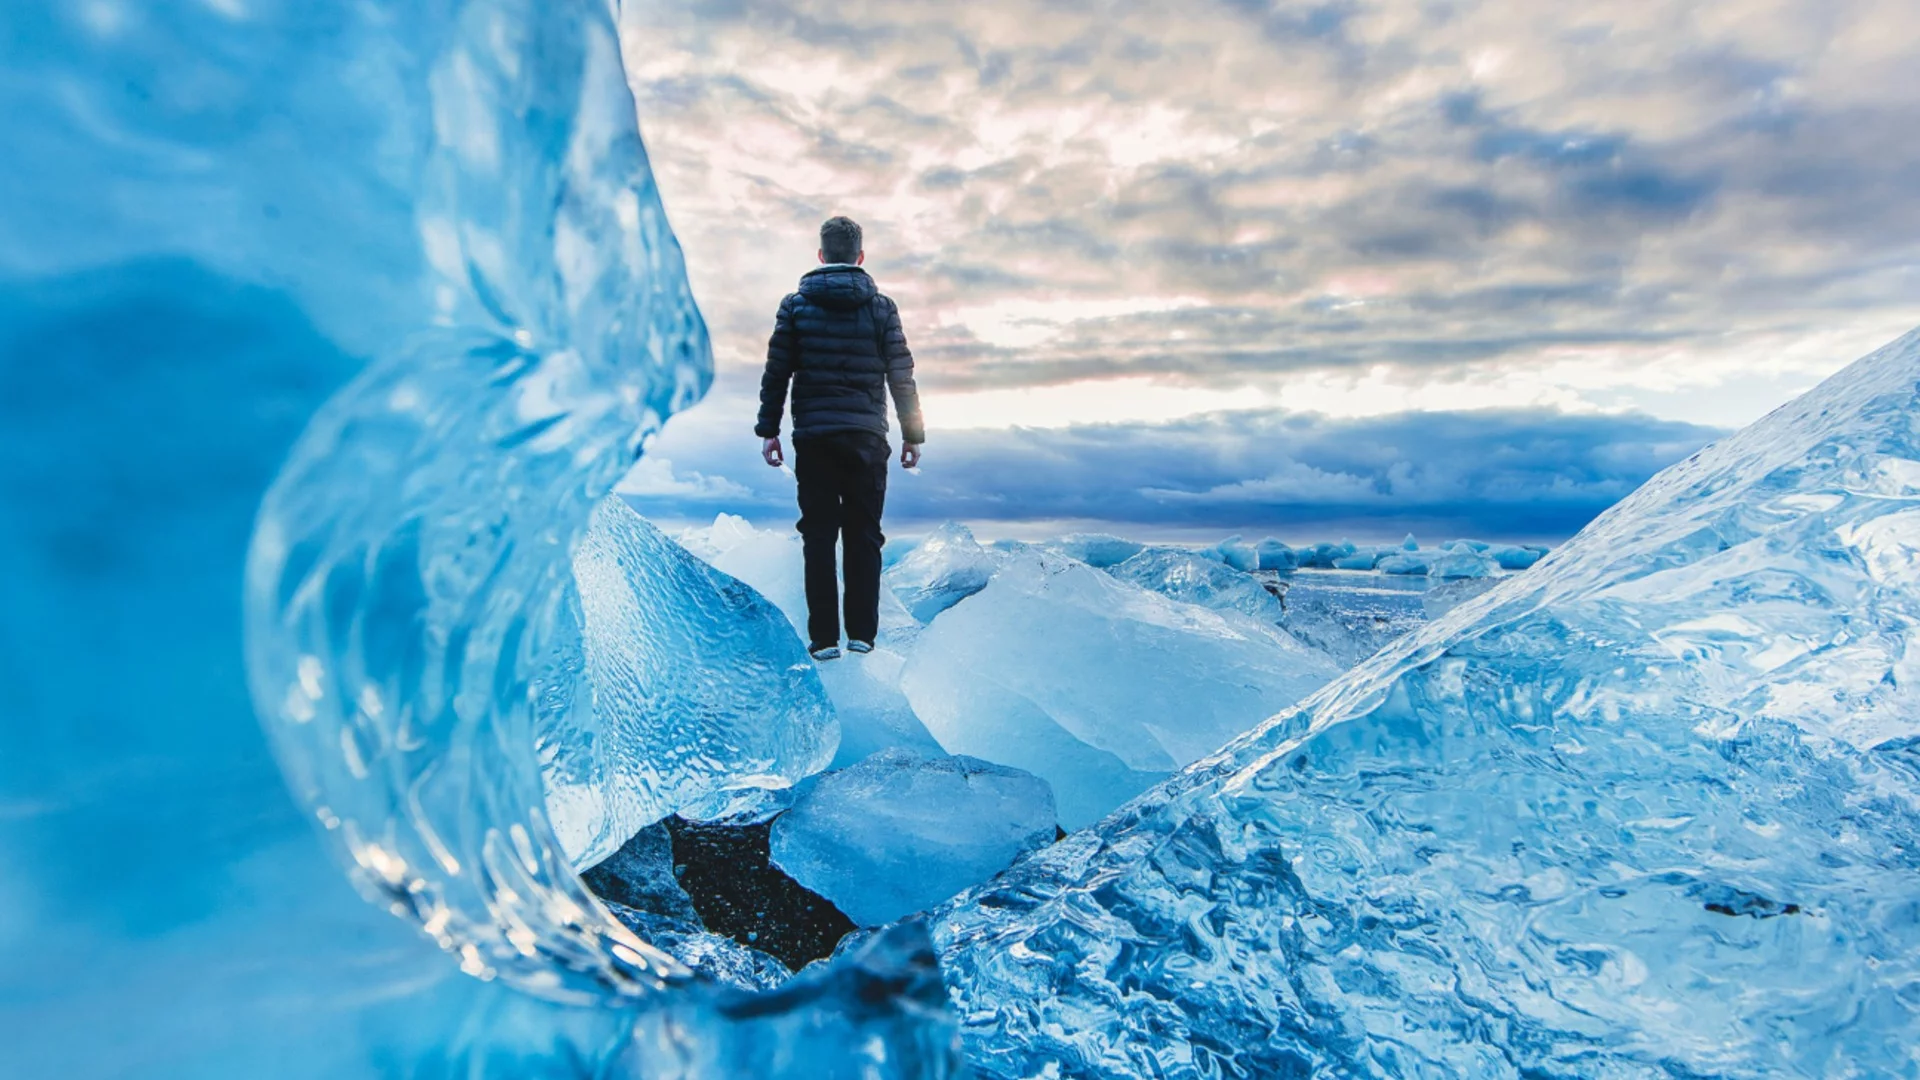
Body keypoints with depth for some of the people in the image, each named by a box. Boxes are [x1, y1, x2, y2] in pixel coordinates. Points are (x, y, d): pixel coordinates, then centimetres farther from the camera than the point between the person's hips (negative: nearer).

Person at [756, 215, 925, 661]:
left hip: (813, 436, 0)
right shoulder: (881, 306, 2)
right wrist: (913, 434, 8)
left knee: (819, 535, 4)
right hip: (866, 436, 0)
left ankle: (824, 638, 5)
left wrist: (768, 429, 8)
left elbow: (776, 373, 2)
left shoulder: (796, 305, 4)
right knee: (863, 534, 7)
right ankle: (862, 633, 9)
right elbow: (902, 377, 2)